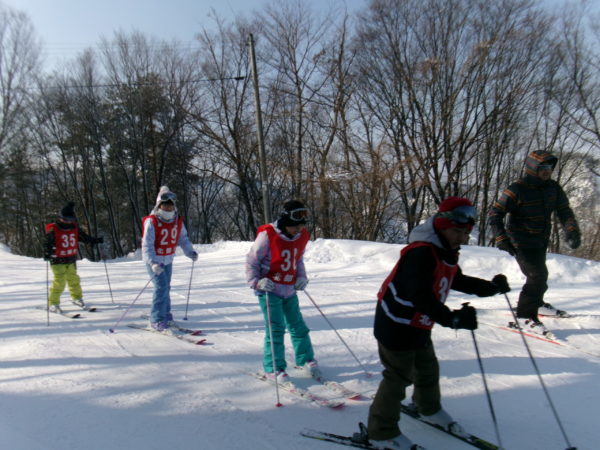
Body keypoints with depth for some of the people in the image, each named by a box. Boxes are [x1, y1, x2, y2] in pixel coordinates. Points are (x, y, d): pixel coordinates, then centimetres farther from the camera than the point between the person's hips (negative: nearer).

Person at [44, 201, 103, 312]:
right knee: (59, 282, -10)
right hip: (58, 261, -5)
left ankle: (77, 298, 36)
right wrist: (47, 254, -32)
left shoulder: (75, 228, 5)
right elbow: (48, 243, -16)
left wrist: (95, 240, 15)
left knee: (74, 279, 17)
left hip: (71, 260, 6)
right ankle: (53, 304, 2)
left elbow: (83, 236, 18)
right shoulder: (53, 230, -12)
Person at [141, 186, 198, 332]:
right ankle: (157, 320, -5)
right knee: (161, 287, -14)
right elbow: (147, 244, -24)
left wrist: (190, 252, -10)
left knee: (166, 288, 16)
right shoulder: (151, 222, -20)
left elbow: (183, 238, 7)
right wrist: (153, 263, -36)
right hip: (154, 260, -6)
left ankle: (165, 315, 33)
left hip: (168, 259, 6)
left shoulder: (178, 221, -2)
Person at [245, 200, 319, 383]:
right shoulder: (268, 234, -18)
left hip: (289, 289, 6)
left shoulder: (302, 237, 1)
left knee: (297, 324, 13)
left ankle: (305, 359, 30)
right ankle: (273, 368, 7)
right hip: (269, 289, -5)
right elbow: (252, 260, -10)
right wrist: (256, 282, -19)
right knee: (275, 328, -7)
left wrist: (301, 277, 4)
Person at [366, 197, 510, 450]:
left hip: (419, 327, 10)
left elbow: (459, 282, 20)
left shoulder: (446, 254, 5)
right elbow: (420, 297, -37)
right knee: (398, 377, 1)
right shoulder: (420, 253, -28)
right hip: (396, 326, -10)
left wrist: (491, 287, 10)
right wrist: (452, 319, -44)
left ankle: (429, 409, 52)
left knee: (428, 370, 25)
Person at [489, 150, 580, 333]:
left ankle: (537, 303, 47)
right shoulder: (517, 190, -20)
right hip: (522, 243, -7)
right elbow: (495, 213, -20)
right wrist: (501, 238, -27)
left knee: (539, 275, 23)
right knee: (538, 276, -15)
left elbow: (564, 211, 5)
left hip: (541, 241, 7)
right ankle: (526, 315, -2)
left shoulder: (553, 188, 0)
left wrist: (572, 231, -10)